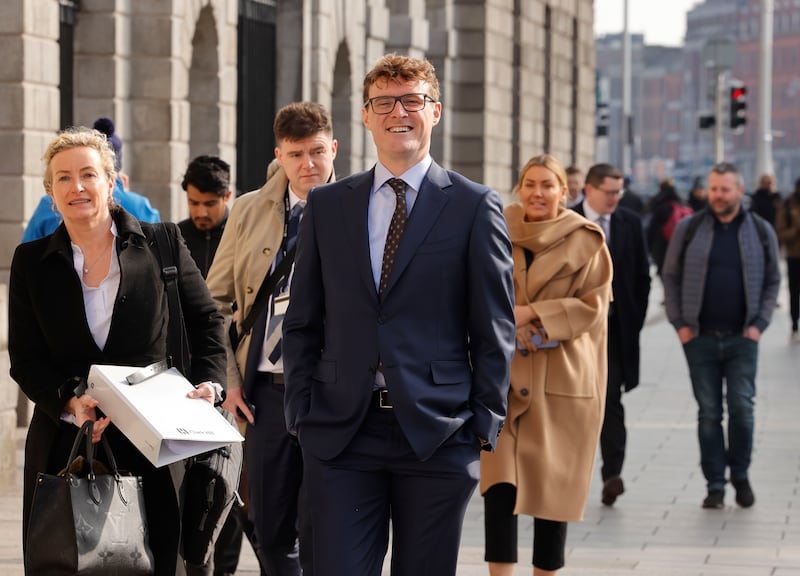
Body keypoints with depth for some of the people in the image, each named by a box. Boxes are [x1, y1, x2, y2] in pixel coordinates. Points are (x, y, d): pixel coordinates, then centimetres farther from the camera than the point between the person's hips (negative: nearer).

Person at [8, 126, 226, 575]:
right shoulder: (32, 261, 7)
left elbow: (206, 321, 11)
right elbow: (25, 359, 4)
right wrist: (69, 400, -13)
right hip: (65, 443, 1)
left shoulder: (161, 244, 4)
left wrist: (209, 381, -6)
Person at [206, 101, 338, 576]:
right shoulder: (249, 212, 7)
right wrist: (228, 377, 4)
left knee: (319, 535, -4)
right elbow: (215, 301, 12)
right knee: (270, 529, 11)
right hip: (265, 391, 4)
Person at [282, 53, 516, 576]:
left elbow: (495, 328, 2)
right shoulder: (327, 205, 10)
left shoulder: (475, 207, 2)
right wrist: (302, 411, 4)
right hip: (340, 433, 2)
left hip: (438, 435, -2)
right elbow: (303, 322, 12)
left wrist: (486, 424, -4)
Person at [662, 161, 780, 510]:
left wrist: (759, 324, -2)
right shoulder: (689, 229, 3)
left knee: (742, 408, -6)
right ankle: (715, 485, 11)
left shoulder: (760, 232, 4)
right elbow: (671, 277, 7)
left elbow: (772, 282, 9)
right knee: (708, 412, 3)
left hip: (742, 338, 0)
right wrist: (679, 323, -1)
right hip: (700, 338, 0)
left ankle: (740, 474, 15)